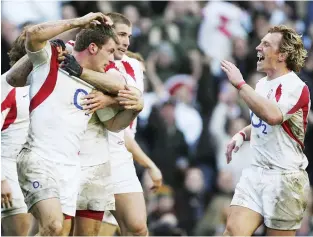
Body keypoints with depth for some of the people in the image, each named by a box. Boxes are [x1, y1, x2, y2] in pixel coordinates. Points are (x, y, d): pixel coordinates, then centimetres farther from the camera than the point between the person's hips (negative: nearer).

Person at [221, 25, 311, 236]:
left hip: (285, 177, -7)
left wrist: (240, 83, -29)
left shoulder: (296, 87, -14)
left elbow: (272, 115, -35)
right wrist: (242, 135, 8)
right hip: (256, 171, 7)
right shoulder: (263, 83, 12)